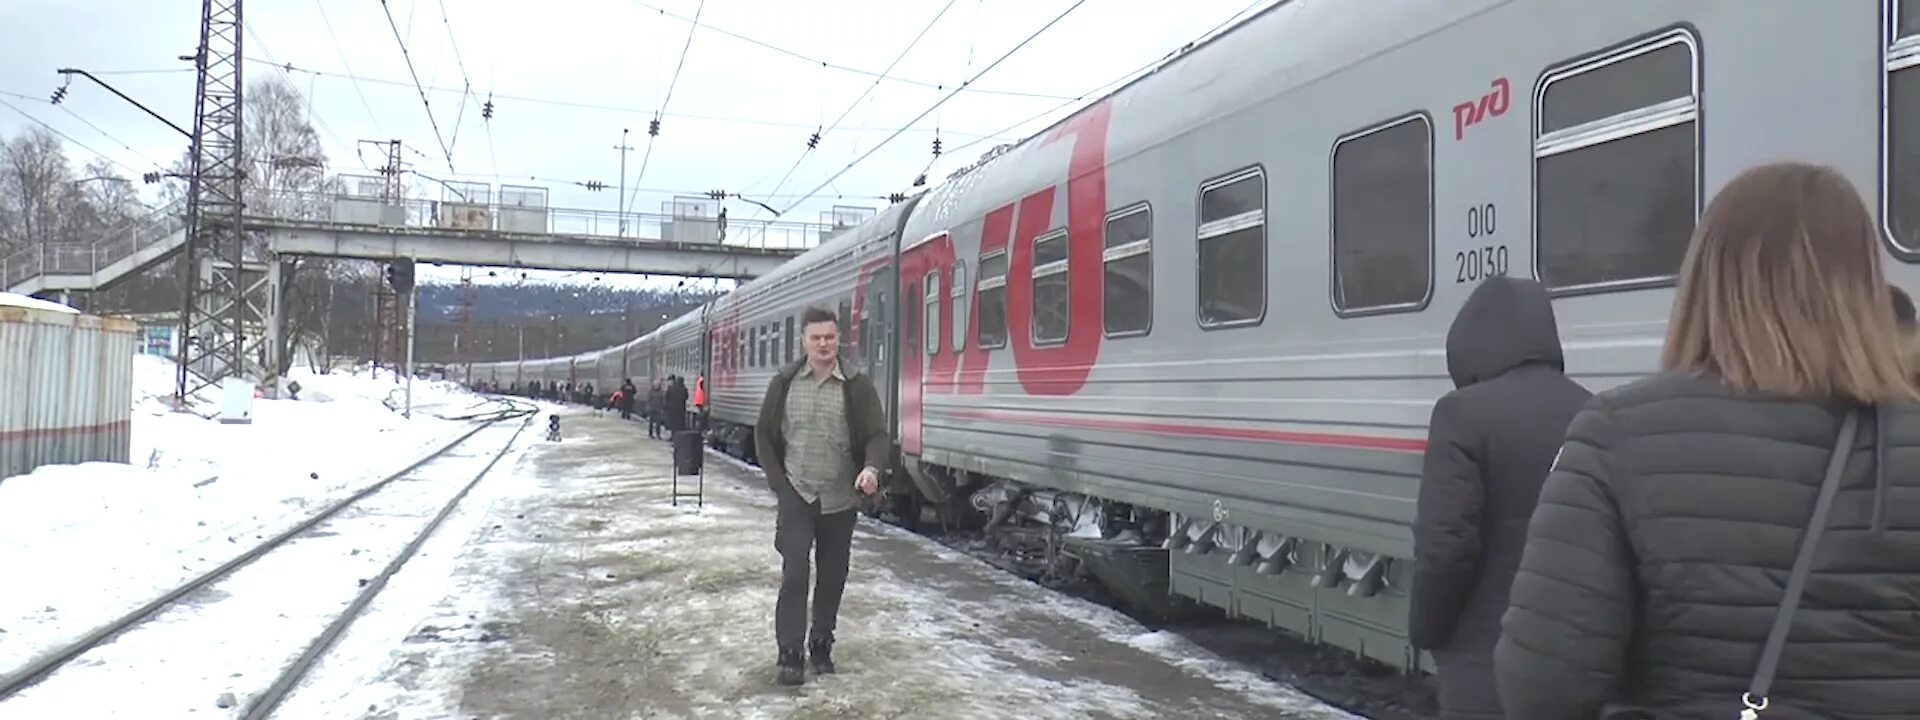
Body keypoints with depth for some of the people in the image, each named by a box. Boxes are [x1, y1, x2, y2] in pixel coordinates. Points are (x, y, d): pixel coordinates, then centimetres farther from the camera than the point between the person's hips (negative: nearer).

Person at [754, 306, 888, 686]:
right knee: (794, 573, -8)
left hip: (840, 501, 1)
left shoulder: (857, 385, -4)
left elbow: (877, 434, -7)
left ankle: (821, 646, 25)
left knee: (833, 576, 9)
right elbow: (764, 434, 8)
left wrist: (871, 467, -28)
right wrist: (778, 480, -1)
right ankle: (790, 654, -1)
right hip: (796, 496, -1)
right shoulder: (784, 383, 1)